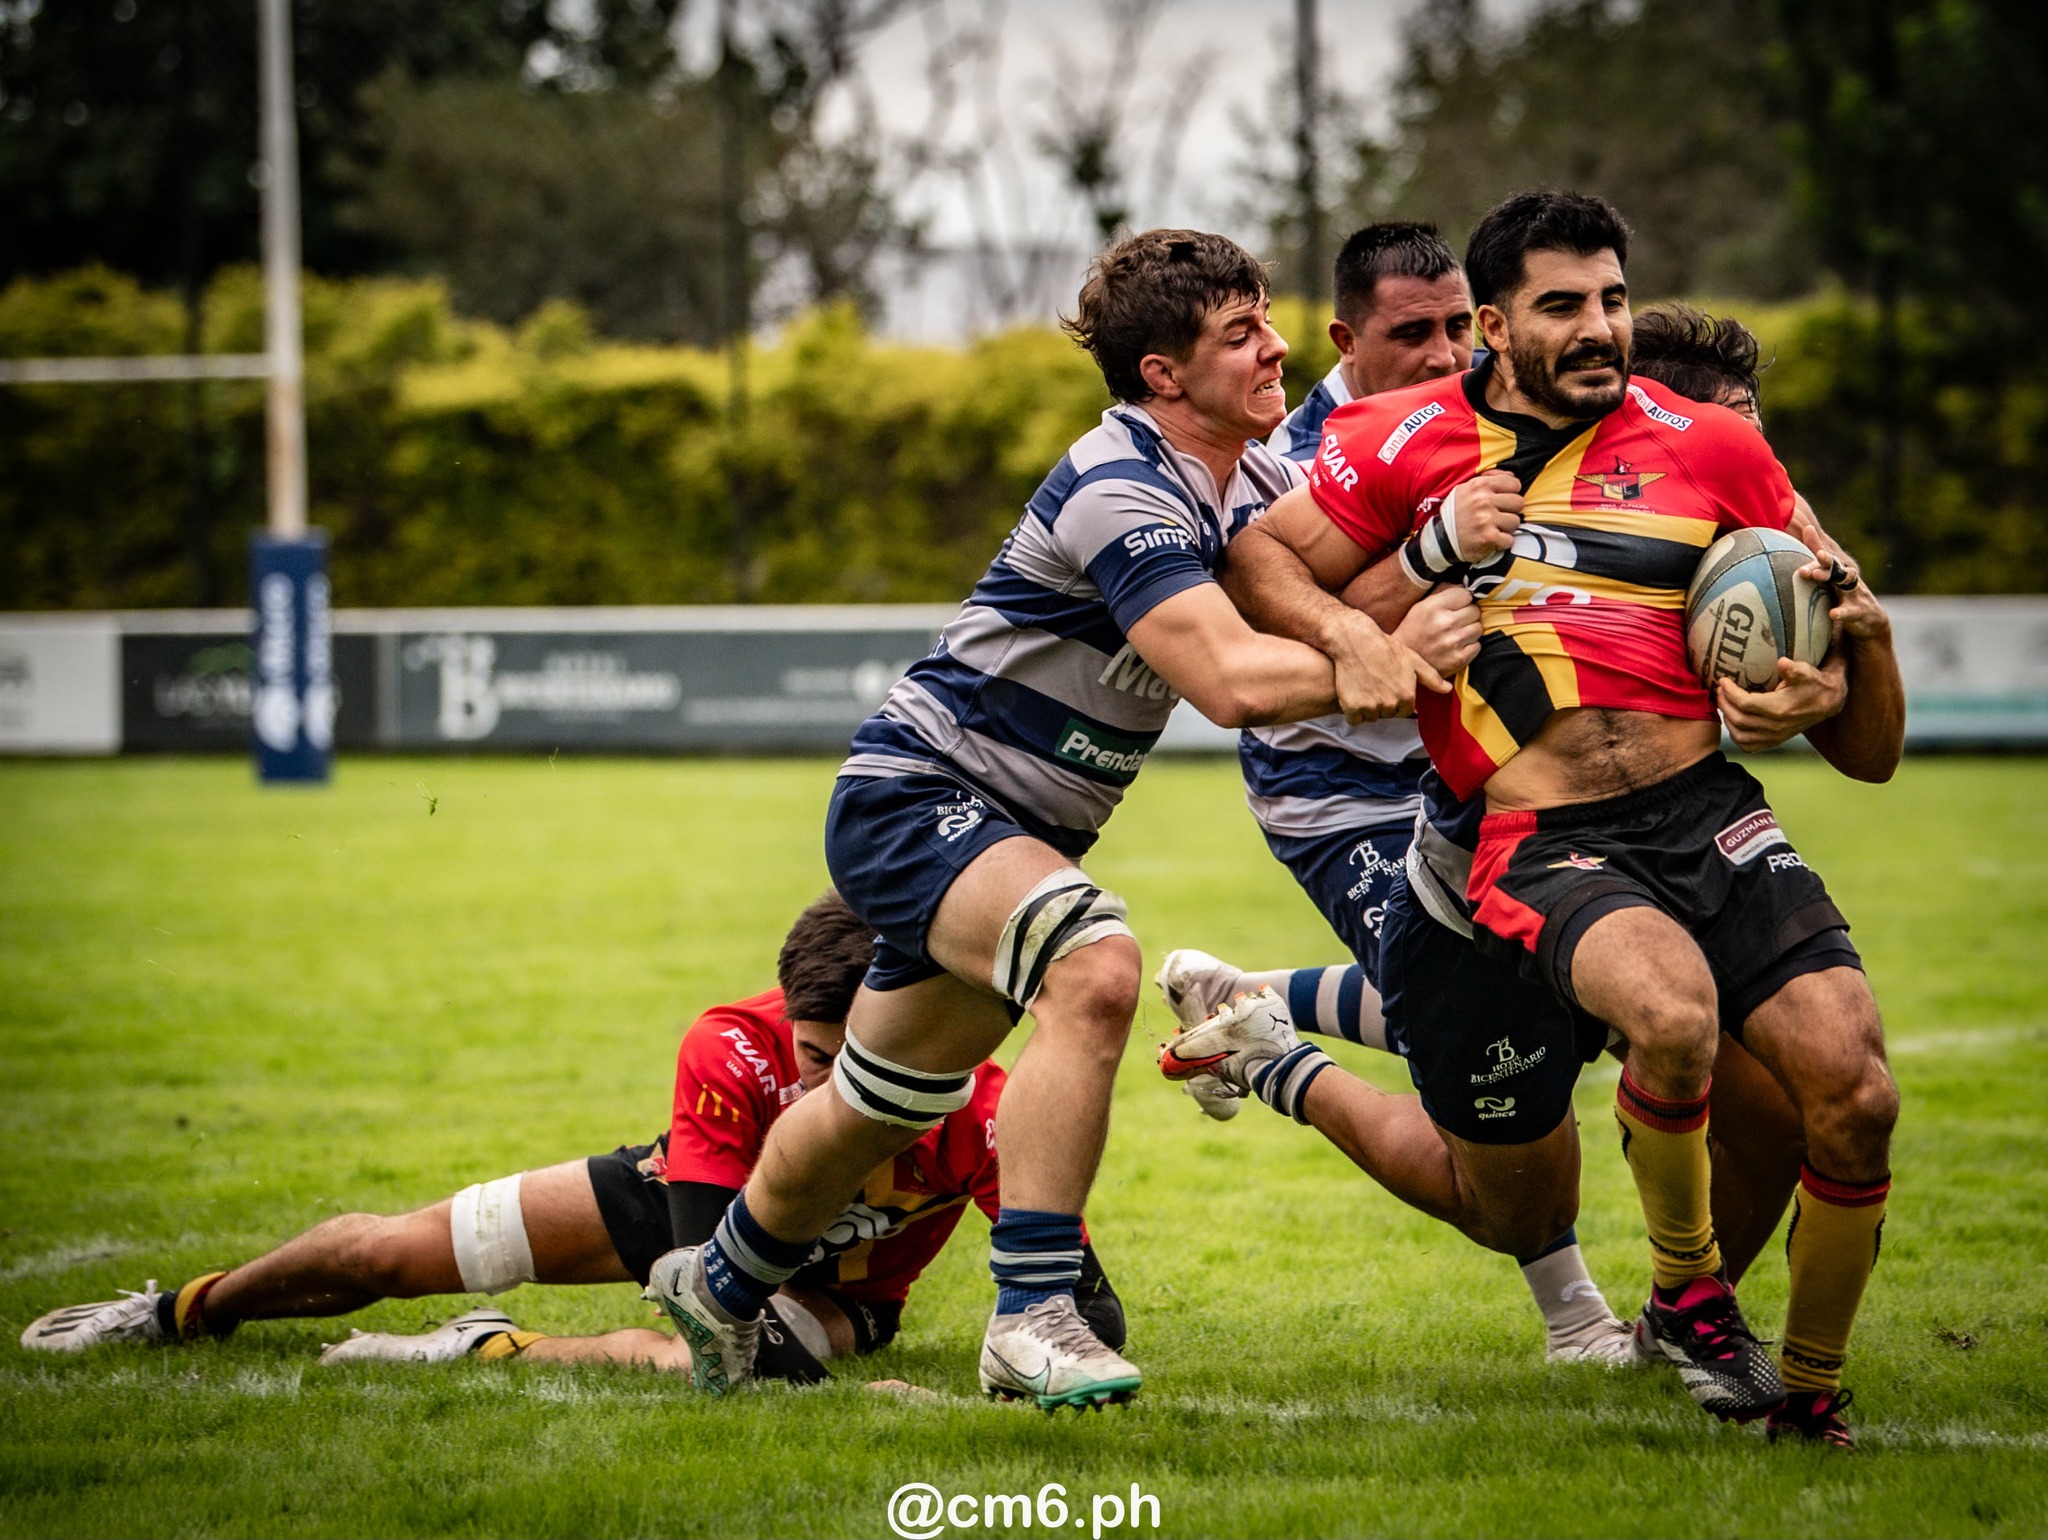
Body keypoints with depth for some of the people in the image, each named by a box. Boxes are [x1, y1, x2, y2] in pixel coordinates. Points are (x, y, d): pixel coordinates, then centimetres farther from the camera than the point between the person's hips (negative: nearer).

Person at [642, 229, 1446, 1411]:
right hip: (916, 797, -9)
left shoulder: (1250, 479, 3)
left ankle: (722, 1283, 47)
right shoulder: (1118, 493, -26)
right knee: (1094, 968, -35)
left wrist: (1355, 630, -24)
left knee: (879, 1114, 22)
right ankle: (1031, 1320, -32)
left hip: (1016, 831, 9)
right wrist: (1363, 663, -30)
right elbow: (1232, 682, -34)